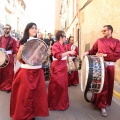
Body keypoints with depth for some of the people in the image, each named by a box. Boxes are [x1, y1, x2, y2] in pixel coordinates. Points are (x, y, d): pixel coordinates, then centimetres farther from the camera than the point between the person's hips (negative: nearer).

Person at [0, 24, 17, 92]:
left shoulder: (12, 40, -2)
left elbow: (15, 51, -4)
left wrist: (15, 59, -8)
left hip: (9, 58, -4)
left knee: (8, 73, 1)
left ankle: (8, 87, 14)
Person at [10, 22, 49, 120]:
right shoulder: (23, 42, -1)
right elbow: (18, 58, -2)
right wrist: (20, 50, -21)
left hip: (37, 71, 3)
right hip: (26, 71, -3)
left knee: (37, 93, 7)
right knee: (25, 94, 3)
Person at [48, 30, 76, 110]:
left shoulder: (64, 45, 13)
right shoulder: (55, 45, -13)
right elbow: (58, 56, -26)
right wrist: (68, 52, -27)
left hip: (63, 67, 9)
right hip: (57, 68, -9)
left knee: (64, 85, 14)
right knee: (57, 86, -2)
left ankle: (63, 103, 28)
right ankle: (55, 104, 13)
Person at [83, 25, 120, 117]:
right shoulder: (99, 40, 8)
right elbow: (94, 50, 11)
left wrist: (105, 55, -17)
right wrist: (88, 52, -9)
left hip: (110, 66, 1)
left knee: (109, 85, 12)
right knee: (103, 85, 0)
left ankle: (106, 102, 34)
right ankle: (102, 106, 9)